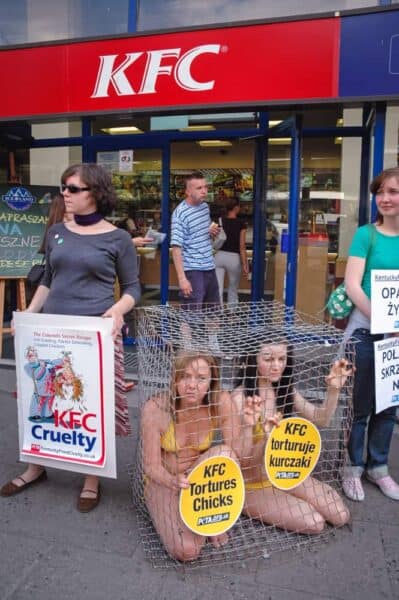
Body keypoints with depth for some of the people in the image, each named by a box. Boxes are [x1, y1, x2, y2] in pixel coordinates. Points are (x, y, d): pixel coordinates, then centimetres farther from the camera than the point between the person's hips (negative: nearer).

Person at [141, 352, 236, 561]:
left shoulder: (219, 406, -18)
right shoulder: (155, 409, -23)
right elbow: (151, 466, -16)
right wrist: (174, 481, -37)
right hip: (163, 482, -2)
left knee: (224, 453, -31)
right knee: (186, 550, -24)